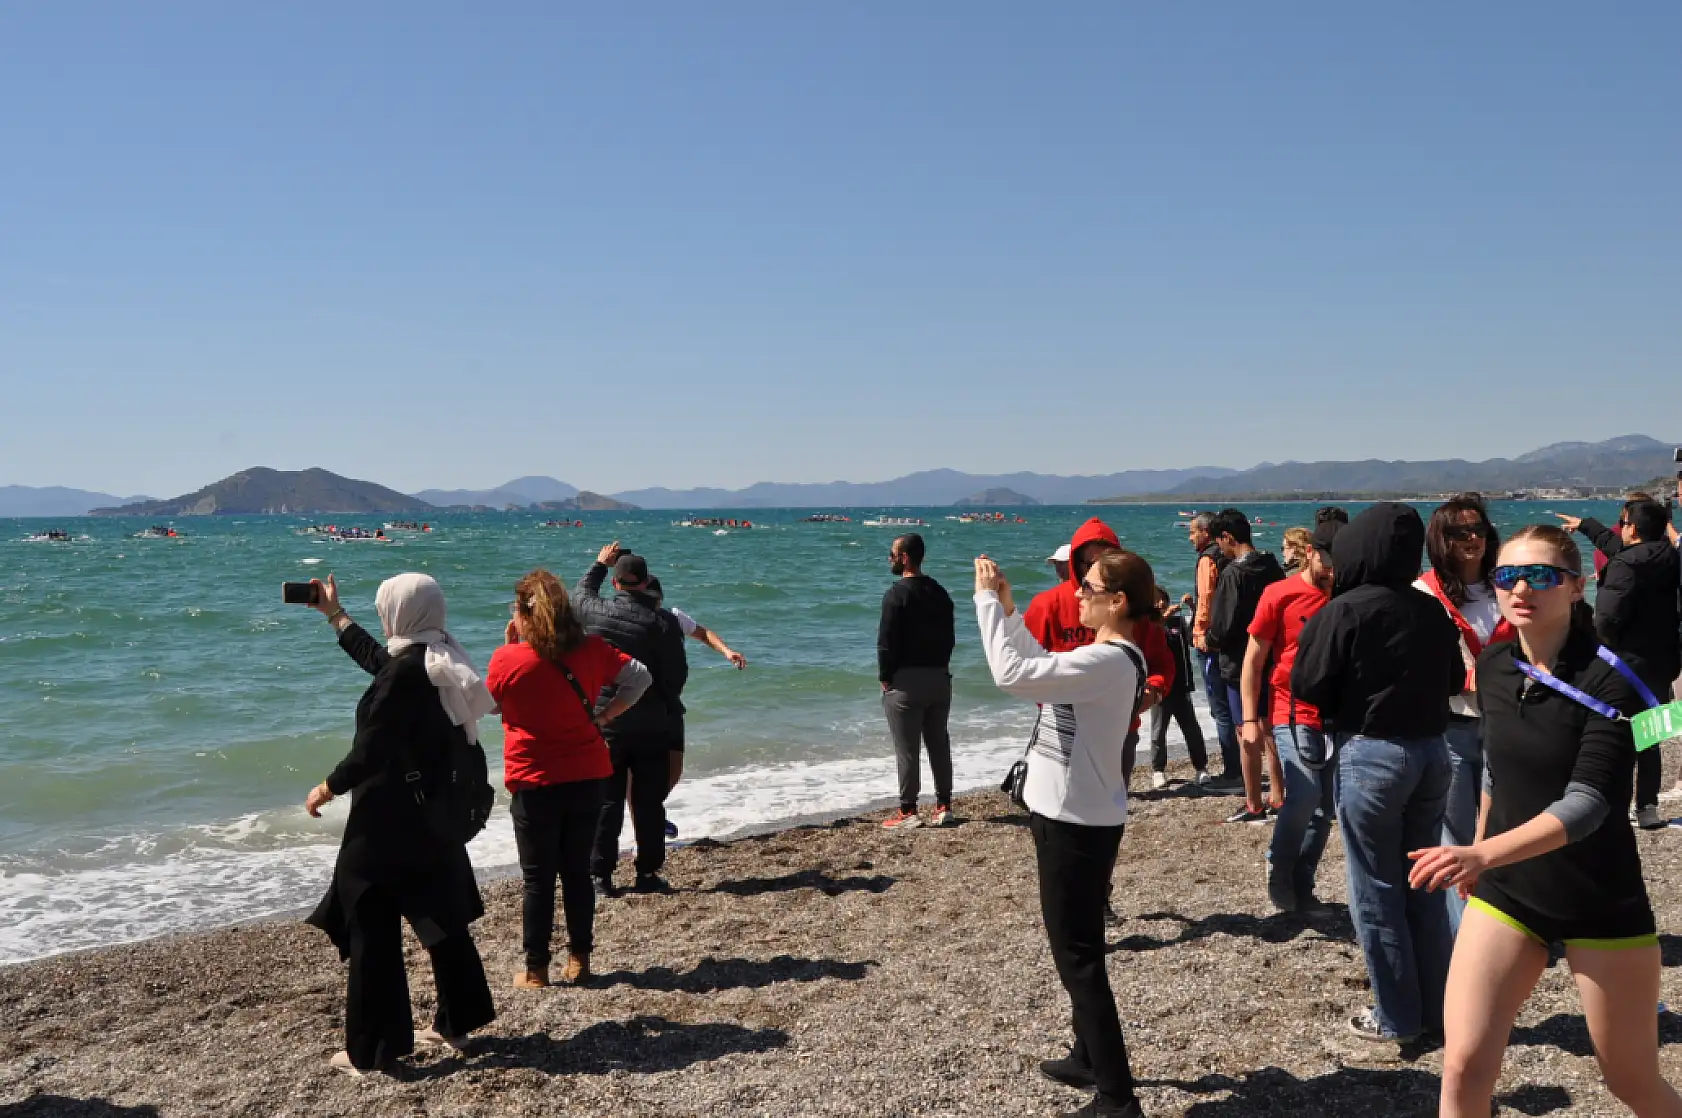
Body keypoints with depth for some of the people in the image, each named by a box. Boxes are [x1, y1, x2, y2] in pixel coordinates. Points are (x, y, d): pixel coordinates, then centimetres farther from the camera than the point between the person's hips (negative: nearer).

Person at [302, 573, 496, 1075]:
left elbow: (371, 748, -20)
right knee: (442, 916, 18)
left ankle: (372, 1049, 10)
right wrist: (333, 614, 32)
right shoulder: (439, 657, 6)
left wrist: (328, 788, -4)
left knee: (372, 929, 2)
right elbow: (377, 659, 25)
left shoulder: (407, 669, -22)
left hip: (391, 819, -9)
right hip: (435, 811, 9)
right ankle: (455, 1021, 29)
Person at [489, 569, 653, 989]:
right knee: (577, 872, 14)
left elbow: (489, 704, 5)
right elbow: (640, 676, 3)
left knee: (538, 880, 8)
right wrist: (603, 717, 4)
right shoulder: (591, 648, -4)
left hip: (534, 784, -3)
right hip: (588, 777, 3)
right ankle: (579, 961, 22)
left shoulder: (506, 659, -13)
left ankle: (536, 970, 14)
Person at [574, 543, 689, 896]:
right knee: (649, 803, 7)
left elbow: (580, 593, 19)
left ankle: (600, 876, 9)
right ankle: (648, 874, 13)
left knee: (606, 802, 7)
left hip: (606, 725, 1)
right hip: (653, 727, -1)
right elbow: (677, 675, -8)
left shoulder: (596, 613, -7)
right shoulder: (663, 621, -11)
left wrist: (600, 562, 33)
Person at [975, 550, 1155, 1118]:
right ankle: (1090, 1058, 39)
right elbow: (1041, 668, 21)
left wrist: (987, 601, -20)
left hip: (1076, 822, -10)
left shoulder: (1106, 661, -24)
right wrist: (1007, 610, 12)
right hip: (1076, 815, 10)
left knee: (1077, 956, -3)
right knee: (1079, 947, 23)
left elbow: (1012, 673, -30)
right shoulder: (1110, 658, 8)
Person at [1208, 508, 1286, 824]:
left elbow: (1222, 624, -17)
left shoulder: (1234, 573, -18)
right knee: (1269, 731, 18)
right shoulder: (1272, 566, 3)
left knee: (1248, 734, 1)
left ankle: (1254, 806, 8)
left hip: (1241, 662, -7)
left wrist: (1212, 641, 2)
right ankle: (1278, 798, 26)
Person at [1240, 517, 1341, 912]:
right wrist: (1250, 719, -6)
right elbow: (1253, 661, -1)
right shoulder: (1279, 594, -5)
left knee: (1325, 808, 6)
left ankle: (1300, 887, 19)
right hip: (1294, 716, -4)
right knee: (1304, 795, -17)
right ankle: (1279, 873, 5)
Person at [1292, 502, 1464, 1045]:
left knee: (1376, 893, 5)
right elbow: (1454, 681, 15)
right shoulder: (1434, 611, 4)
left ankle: (1397, 1018, 12)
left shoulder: (1345, 609, -14)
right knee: (1424, 885, 17)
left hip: (1370, 754, -6)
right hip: (1432, 750, 6)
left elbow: (1307, 685, -11)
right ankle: (1436, 1005, 25)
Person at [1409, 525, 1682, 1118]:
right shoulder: (1493, 666, -1)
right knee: (1463, 1067, -3)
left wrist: (1483, 854, -40)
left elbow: (1587, 803, -27)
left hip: (1602, 901, -4)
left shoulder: (1609, 680, -18)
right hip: (1505, 890, 4)